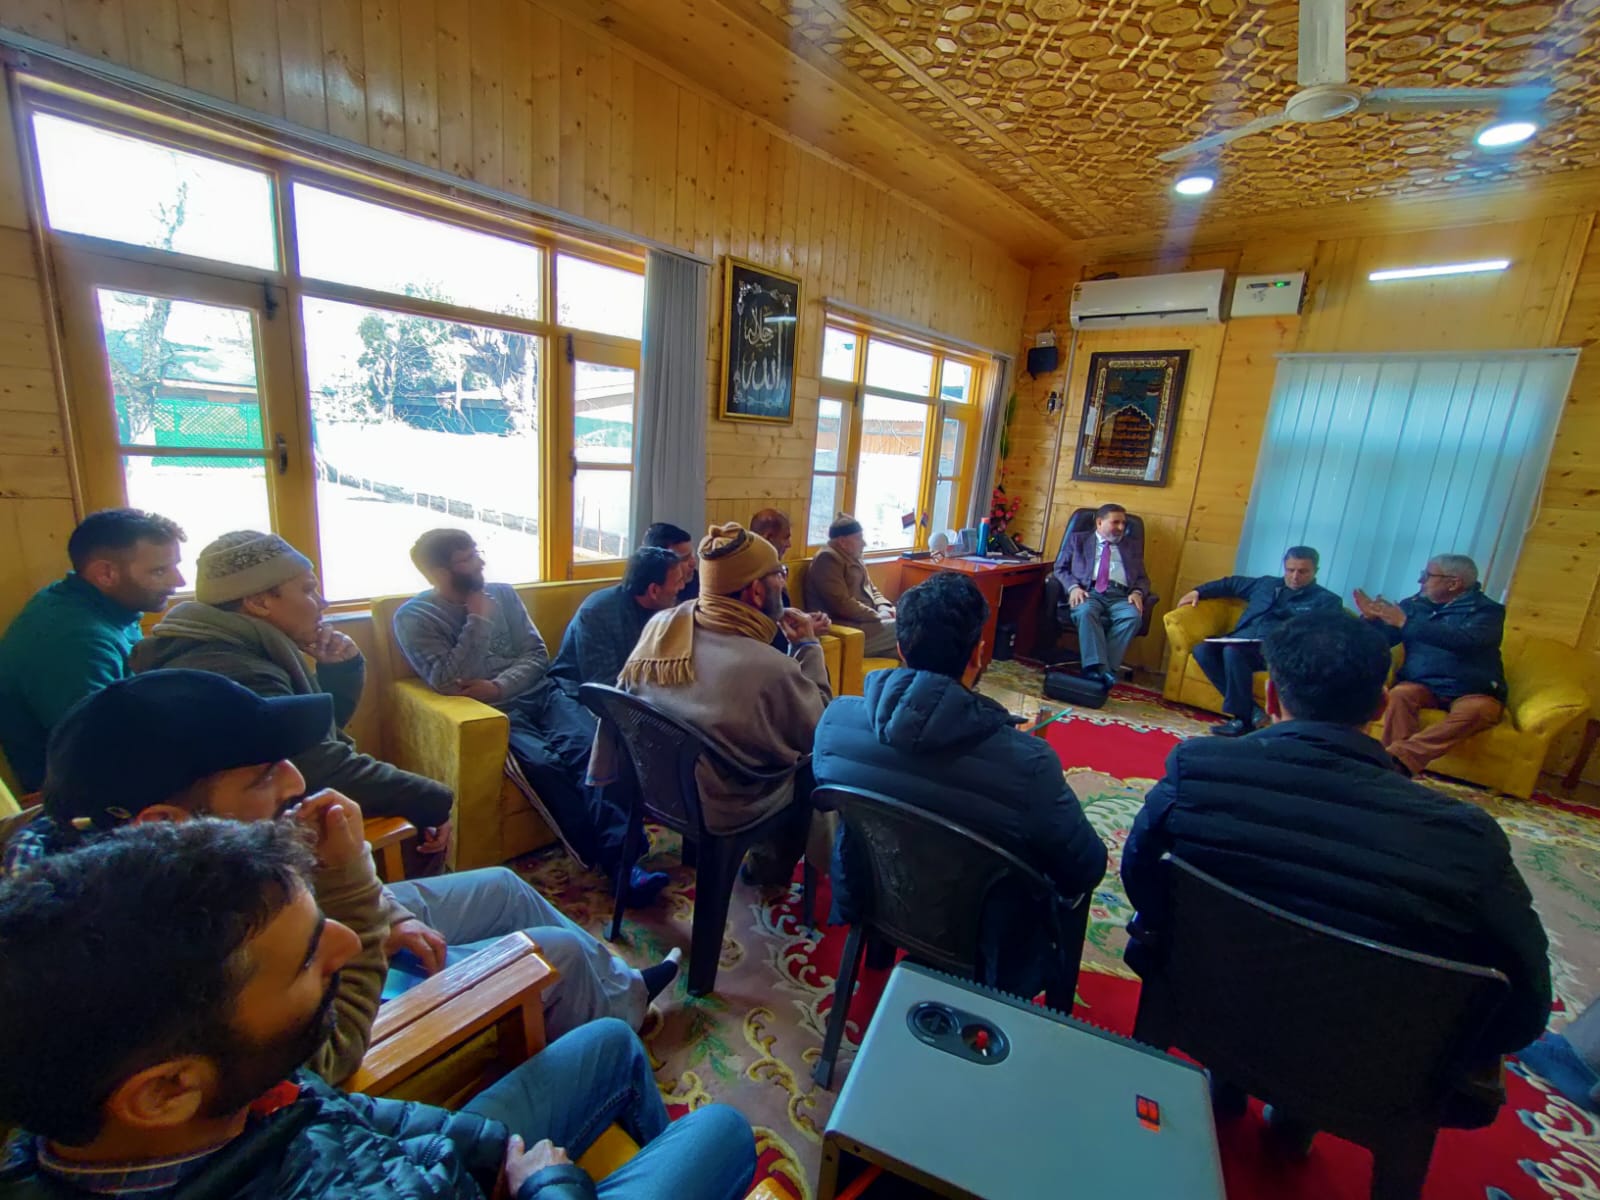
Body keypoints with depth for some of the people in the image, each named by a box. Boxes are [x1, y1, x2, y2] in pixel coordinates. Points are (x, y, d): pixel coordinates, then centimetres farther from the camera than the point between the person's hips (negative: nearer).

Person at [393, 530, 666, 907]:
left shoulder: (502, 593, 12)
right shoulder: (413, 618, 0)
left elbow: (537, 655, 8)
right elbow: (448, 682, -12)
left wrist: (499, 686, -11)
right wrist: (478, 620, -11)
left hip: (539, 692, 4)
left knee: (586, 745, -28)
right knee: (543, 762, -32)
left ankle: (623, 853, -35)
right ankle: (615, 861, -29)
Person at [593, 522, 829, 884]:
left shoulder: (660, 626, -16)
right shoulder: (770, 669, -33)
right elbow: (819, 731, -14)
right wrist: (807, 646, -7)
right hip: (722, 810, -5)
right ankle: (770, 866, 34)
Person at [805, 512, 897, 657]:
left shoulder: (853, 558, 17)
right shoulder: (827, 559, -14)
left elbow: (872, 589, 24)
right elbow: (842, 605, -22)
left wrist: (884, 608, 2)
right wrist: (878, 615, -15)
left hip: (866, 621, 10)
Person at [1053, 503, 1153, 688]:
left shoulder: (1133, 543, 27)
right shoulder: (1077, 539, 21)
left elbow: (1142, 577, 20)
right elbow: (1060, 568, 12)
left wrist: (1137, 592, -4)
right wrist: (1073, 587, -10)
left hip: (1120, 596, 2)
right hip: (1088, 591, -2)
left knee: (1133, 616, -32)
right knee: (1086, 611, -37)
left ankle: (1107, 669, -35)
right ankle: (1097, 668, -43)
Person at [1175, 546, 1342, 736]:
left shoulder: (1326, 600, 11)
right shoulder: (1265, 583, 25)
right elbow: (1232, 583, 36)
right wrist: (1198, 592, 24)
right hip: (1242, 642, 6)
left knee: (1232, 651, -36)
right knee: (1202, 650, -24)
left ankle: (1243, 719, -24)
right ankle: (1250, 709, -20)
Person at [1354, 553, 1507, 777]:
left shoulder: (1487, 610, 0)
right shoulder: (1414, 605, 10)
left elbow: (1466, 641, -22)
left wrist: (1406, 623, -26)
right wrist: (1371, 618, -12)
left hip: (1473, 692, -2)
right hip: (1423, 686, 2)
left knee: (1476, 710, -35)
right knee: (1400, 694, -31)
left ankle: (1395, 758, -46)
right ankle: (1398, 765, -37)